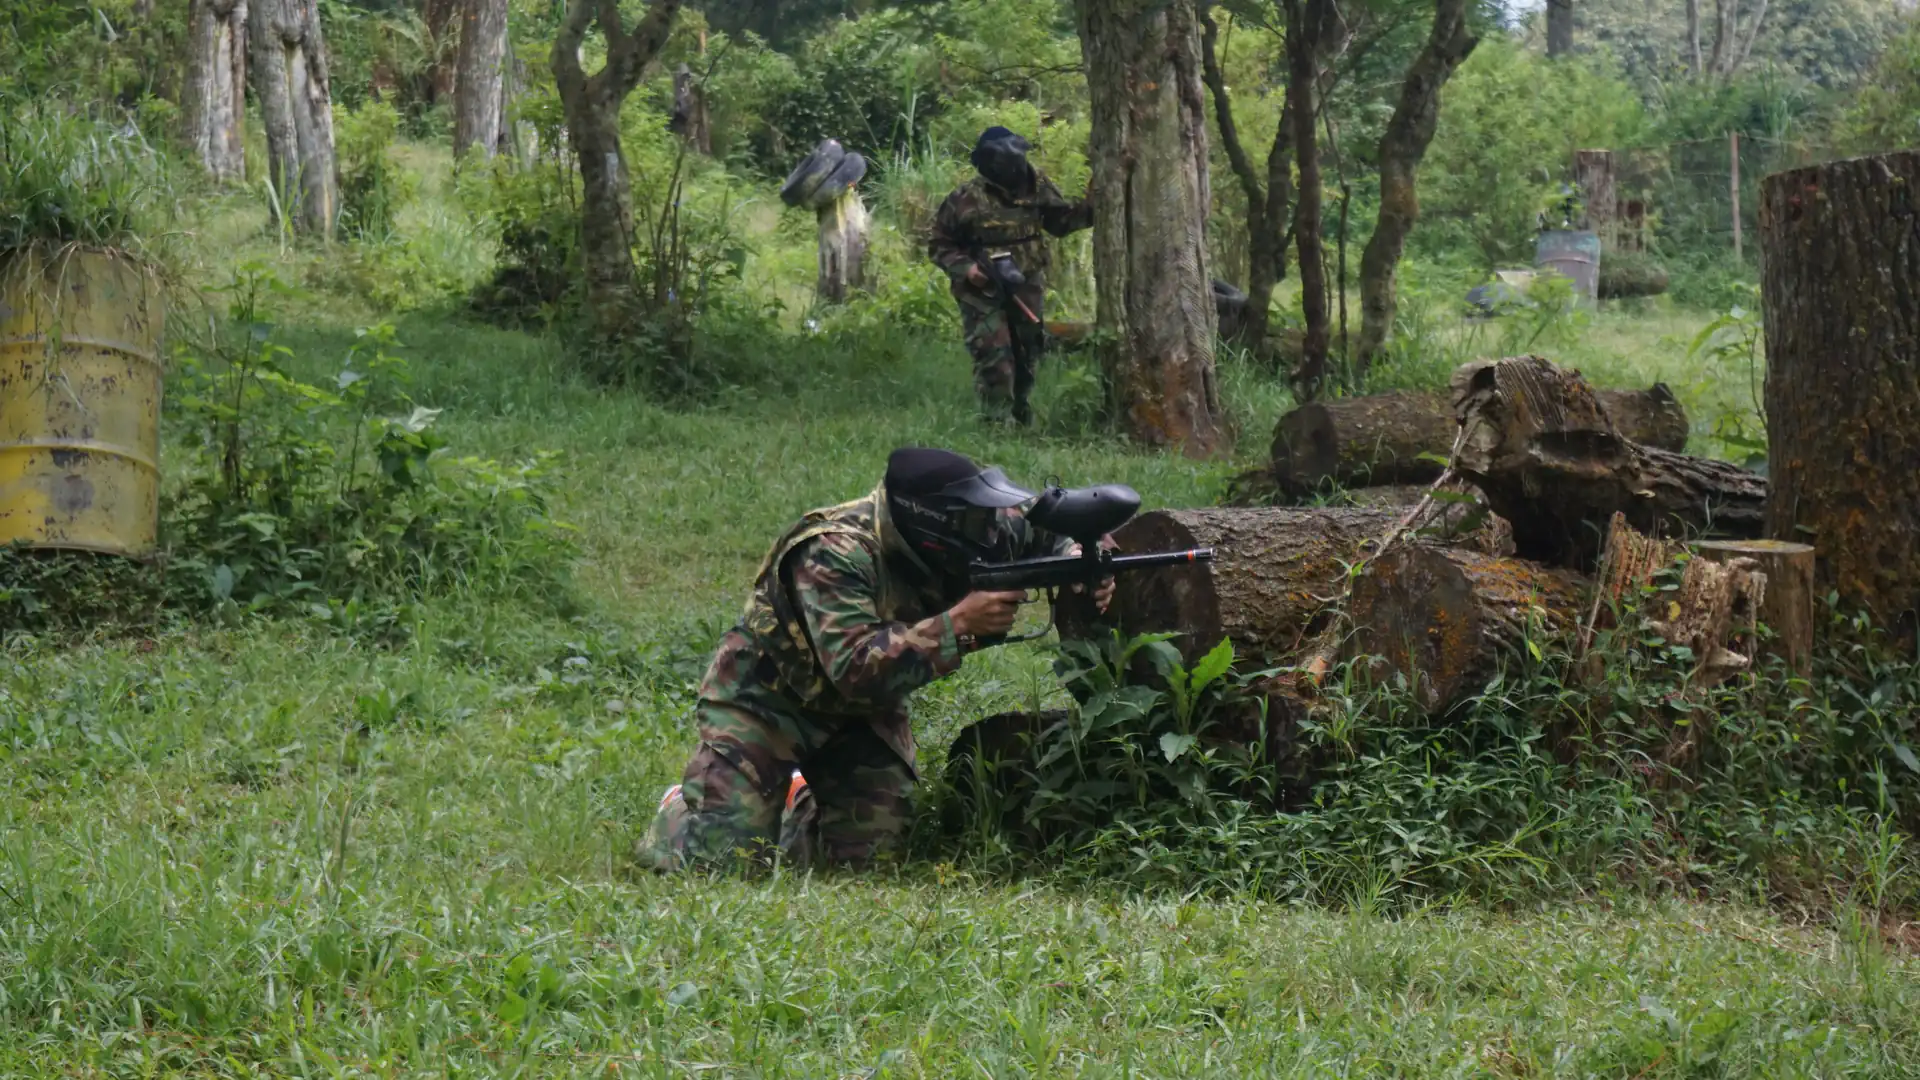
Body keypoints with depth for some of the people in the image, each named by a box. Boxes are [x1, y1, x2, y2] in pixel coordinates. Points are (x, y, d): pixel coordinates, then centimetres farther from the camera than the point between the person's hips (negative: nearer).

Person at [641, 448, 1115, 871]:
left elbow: (1045, 529, 1)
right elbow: (855, 668, -44)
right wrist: (959, 623, -47)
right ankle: (682, 809, 20)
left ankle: (802, 802, 27)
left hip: (860, 711, 6)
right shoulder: (835, 554, -35)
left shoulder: (956, 543, -16)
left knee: (867, 848, -6)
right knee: (722, 853, -16)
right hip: (766, 698, -6)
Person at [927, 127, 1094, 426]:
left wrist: (1091, 209, -9)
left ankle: (1019, 413, 38)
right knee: (995, 362, -11)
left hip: (1027, 288, 5)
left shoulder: (1036, 185, -5)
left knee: (1027, 356, 17)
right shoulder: (967, 199, -16)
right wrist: (964, 267, -21)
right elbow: (939, 245, -6)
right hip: (984, 292, -5)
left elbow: (1061, 219, 8)